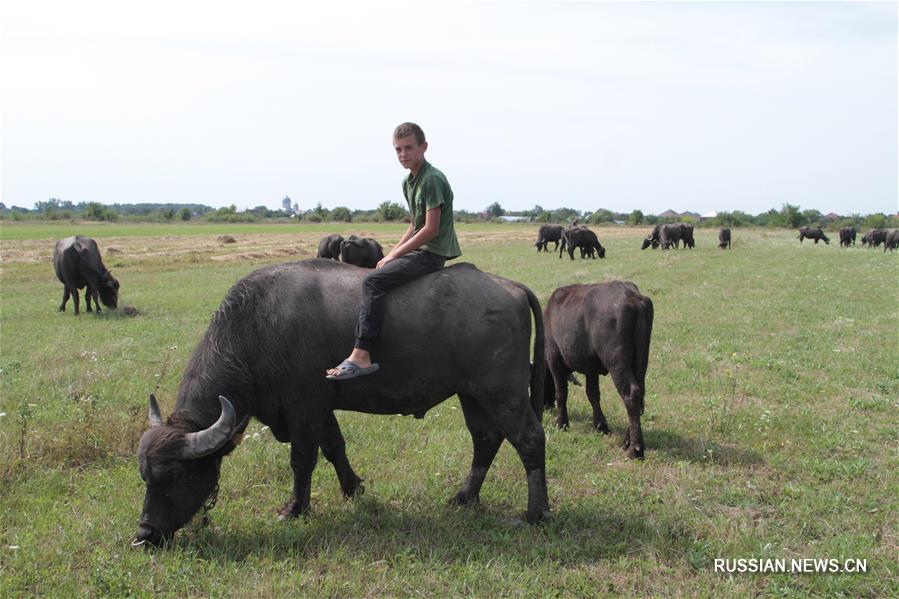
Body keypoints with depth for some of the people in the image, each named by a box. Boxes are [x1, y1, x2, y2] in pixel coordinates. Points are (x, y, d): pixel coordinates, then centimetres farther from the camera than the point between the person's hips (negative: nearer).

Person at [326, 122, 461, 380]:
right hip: (420, 251, 10)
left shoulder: (432, 179, -14)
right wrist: (393, 253, 8)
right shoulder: (409, 182, 15)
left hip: (431, 254, -10)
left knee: (374, 281, -23)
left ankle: (360, 356, -30)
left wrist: (395, 254, -14)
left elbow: (431, 229, -18)